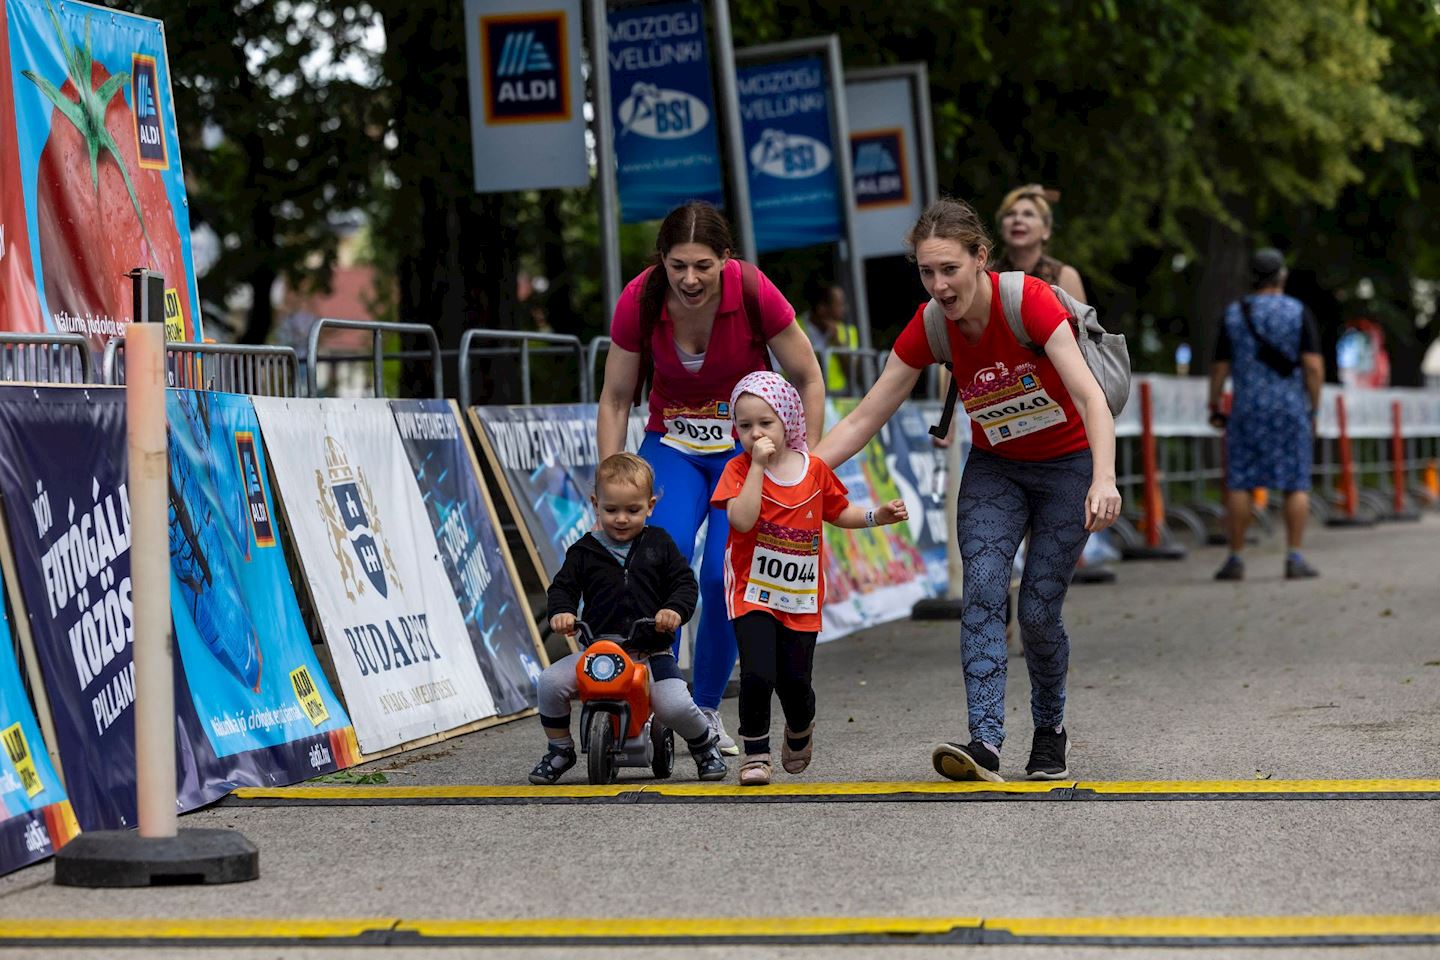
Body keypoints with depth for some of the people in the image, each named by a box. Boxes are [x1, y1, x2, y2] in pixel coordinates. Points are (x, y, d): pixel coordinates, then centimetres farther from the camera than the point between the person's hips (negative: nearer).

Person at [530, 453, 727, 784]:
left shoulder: (659, 544, 5)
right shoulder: (584, 551, 5)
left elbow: (685, 583, 4)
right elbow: (562, 587, 6)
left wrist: (675, 609, -18)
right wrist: (561, 611, -18)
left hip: (652, 653, -1)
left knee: (675, 706, -24)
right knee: (551, 682, -21)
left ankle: (705, 743, 12)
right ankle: (559, 749, 5)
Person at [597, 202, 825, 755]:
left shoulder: (754, 293, -21)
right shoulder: (640, 301, -17)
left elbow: (808, 381, -8)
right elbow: (615, 399, -4)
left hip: (746, 446, -1)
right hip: (671, 445, 1)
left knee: (723, 576, -16)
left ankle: (707, 710, 4)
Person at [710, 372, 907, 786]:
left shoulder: (814, 470, 2)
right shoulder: (739, 469, -7)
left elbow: (838, 512, 19)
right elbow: (742, 519, -24)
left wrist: (877, 516, 3)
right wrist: (758, 465, -24)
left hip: (800, 597, 3)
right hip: (752, 592, -3)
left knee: (795, 682, 7)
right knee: (758, 675, -18)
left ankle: (800, 732, 40)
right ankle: (756, 753, 2)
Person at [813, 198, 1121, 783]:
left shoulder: (1029, 300, -27)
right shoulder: (929, 327, -14)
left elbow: (1090, 397, -34)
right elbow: (865, 418, -9)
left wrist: (1103, 479, -49)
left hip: (1067, 465, -3)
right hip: (993, 467, 3)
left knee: (1038, 610, -7)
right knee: (982, 590, -18)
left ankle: (1050, 729, 20)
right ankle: (985, 743, -27)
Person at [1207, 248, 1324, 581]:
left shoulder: (1234, 314, 2)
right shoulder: (1299, 313, -3)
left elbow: (1220, 367, 3)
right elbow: (1314, 366, -10)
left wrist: (1214, 409, 12)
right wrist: (1314, 409, -1)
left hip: (1247, 409, 1)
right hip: (1290, 409, -1)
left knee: (1239, 484, 4)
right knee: (1296, 485, 2)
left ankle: (1235, 560, 1)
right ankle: (1295, 559, -5)